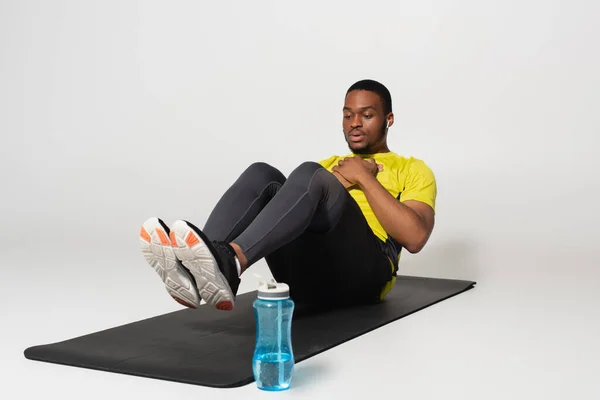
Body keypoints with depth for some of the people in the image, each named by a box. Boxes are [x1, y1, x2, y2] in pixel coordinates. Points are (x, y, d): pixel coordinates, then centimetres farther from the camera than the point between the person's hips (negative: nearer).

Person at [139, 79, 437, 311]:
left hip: (361, 273, -4)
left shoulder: (412, 170, 19)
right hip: (308, 273, 5)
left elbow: (415, 237, -1)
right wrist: (335, 185, 4)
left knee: (311, 175, -31)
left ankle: (229, 264, -57)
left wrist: (365, 178, -1)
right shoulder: (330, 164, 35)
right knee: (261, 175, -21)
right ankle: (196, 271, -46)